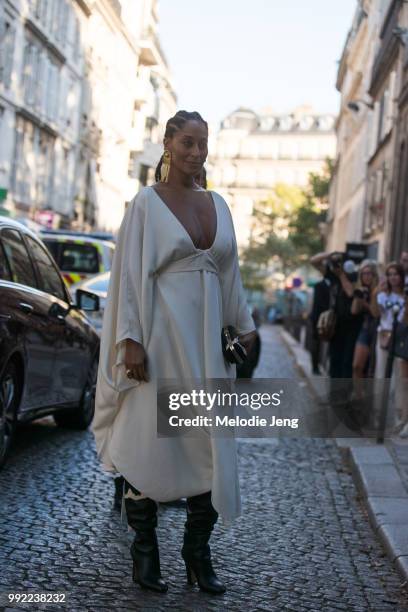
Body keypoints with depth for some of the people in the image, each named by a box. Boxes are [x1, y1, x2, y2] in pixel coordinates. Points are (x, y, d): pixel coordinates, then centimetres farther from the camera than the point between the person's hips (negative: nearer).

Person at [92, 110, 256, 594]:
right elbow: (129, 272, -7)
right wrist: (130, 339, -13)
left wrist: (243, 325, 16)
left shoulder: (217, 204, 12)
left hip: (207, 337, 5)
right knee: (152, 440, 2)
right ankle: (145, 552, 16)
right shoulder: (147, 201, -2)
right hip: (162, 333, -5)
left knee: (211, 442, 4)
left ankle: (198, 553, 17)